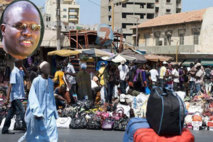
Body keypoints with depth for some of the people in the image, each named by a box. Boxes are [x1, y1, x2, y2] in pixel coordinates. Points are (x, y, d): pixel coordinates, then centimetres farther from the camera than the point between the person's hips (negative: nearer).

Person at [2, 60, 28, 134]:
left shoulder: (20, 71, 9)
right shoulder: (14, 72, -15)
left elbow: (26, 74, 29)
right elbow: (10, 85, -18)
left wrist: (22, 67, 10)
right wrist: (8, 98, -21)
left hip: (19, 95, 9)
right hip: (16, 96, -9)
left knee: (11, 113, 10)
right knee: (22, 112, -8)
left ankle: (5, 129, 15)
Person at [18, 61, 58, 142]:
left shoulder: (50, 82, 8)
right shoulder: (36, 81, -10)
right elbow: (32, 97, -15)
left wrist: (54, 111, 18)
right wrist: (37, 112, -24)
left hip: (48, 112, 5)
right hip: (37, 112, -5)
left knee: (52, 128, -11)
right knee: (34, 132, 7)